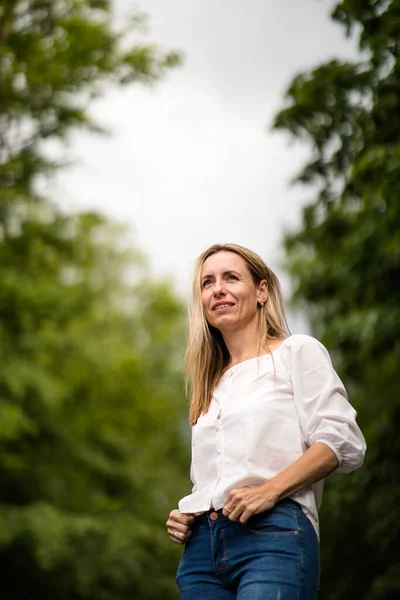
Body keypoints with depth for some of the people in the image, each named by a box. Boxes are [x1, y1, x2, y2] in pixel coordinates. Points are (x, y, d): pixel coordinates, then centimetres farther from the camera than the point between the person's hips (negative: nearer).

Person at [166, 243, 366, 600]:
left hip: (274, 535, -6)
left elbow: (344, 442, -5)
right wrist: (184, 518, 6)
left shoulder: (298, 351, 6)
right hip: (202, 548, 6)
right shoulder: (212, 383, 23)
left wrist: (269, 490, -15)